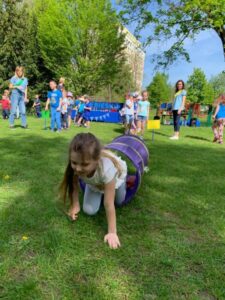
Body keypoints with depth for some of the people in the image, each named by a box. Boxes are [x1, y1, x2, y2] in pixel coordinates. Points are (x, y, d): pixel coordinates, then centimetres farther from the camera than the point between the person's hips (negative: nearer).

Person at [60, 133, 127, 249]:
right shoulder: (75, 165, -40)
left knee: (119, 202, 19)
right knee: (89, 210, -7)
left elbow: (109, 204, -42)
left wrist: (112, 232, -35)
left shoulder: (107, 168, -50)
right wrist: (75, 205, -13)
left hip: (116, 175, -2)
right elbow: (74, 184, -17)